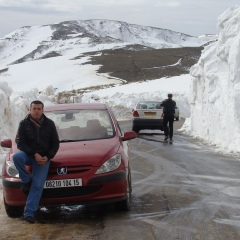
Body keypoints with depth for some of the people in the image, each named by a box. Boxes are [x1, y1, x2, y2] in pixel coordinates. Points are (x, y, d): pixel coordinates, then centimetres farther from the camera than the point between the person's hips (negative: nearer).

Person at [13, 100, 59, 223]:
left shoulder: (49, 124, 1)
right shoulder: (24, 124, -4)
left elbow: (55, 143, 4)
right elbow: (20, 142, -9)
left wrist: (47, 157, -11)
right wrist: (34, 154, -19)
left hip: (43, 158, 0)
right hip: (28, 155, 0)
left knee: (37, 185, -12)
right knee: (17, 157, -35)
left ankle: (29, 212, -9)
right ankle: (26, 180, -11)